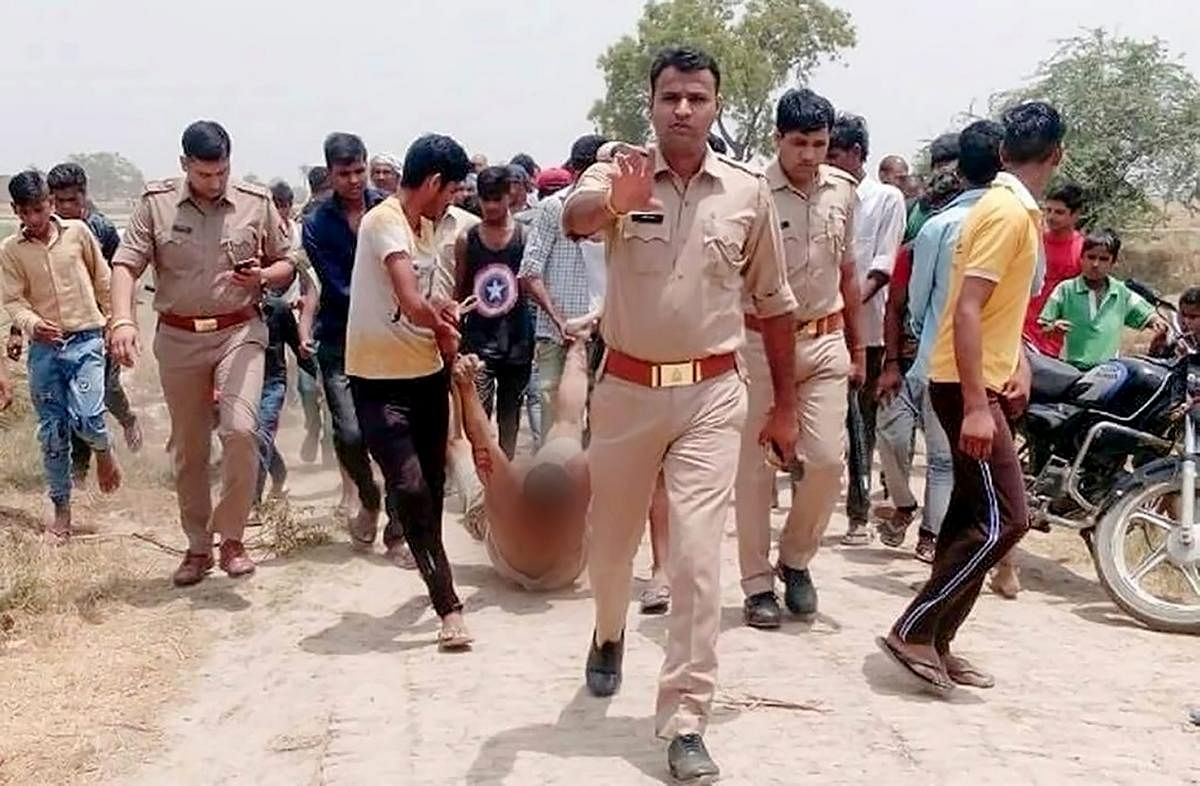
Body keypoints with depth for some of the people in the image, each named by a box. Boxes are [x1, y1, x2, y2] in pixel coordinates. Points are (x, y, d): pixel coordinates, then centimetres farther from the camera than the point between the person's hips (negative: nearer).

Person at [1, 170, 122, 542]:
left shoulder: (78, 231, 1)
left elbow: (103, 280, 11)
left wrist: (112, 323, 16)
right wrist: (32, 324, -23)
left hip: (86, 340, -1)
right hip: (44, 347, 2)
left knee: (86, 417, -19)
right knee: (52, 432, 5)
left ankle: (104, 451, 17)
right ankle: (61, 513, 16)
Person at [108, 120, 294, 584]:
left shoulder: (256, 203, 0)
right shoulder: (156, 203, -1)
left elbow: (286, 266, 9)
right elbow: (126, 265, -6)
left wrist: (261, 276, -14)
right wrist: (123, 320, -23)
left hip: (239, 331, -1)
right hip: (178, 337, 1)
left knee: (240, 430, -20)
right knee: (188, 448, 10)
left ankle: (231, 538, -3)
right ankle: (198, 547, 24)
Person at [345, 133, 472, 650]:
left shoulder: (424, 227, 12)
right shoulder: (384, 222, -17)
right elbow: (411, 304, -27)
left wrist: (442, 317, 4)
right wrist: (442, 323, -7)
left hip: (427, 372, 9)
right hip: (380, 379, -9)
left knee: (432, 485, 17)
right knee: (410, 488, -14)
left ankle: (435, 579, 37)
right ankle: (448, 606, -11)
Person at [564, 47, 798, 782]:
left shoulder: (749, 191, 1)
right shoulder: (619, 174, -5)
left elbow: (774, 302, 10)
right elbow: (575, 218, -30)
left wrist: (786, 405, 11)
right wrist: (614, 204, -54)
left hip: (712, 395, 0)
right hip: (627, 389, 0)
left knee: (698, 557, -7)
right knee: (612, 541, 17)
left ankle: (686, 723, 2)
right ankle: (610, 633, 49)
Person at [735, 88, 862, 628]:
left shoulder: (844, 191, 5)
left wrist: (857, 345, 18)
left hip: (825, 341, 4)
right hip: (761, 341, -4)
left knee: (827, 458, -3)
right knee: (756, 466, 3)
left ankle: (795, 556, 21)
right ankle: (758, 584, 13)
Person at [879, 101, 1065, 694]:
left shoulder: (1016, 209, 14)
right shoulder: (1007, 211, -17)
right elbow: (966, 310, -24)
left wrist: (1018, 364, 12)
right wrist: (976, 404, -27)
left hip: (984, 382, 10)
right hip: (968, 385, -10)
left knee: (973, 515, 10)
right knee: (1003, 518, -12)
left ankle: (935, 642, 16)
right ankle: (913, 631, -7)